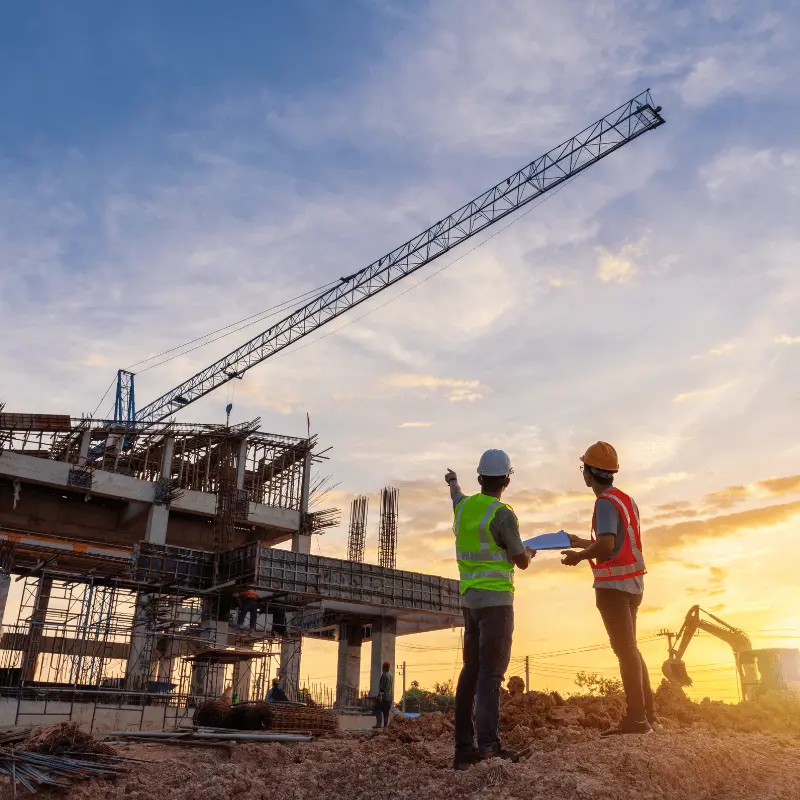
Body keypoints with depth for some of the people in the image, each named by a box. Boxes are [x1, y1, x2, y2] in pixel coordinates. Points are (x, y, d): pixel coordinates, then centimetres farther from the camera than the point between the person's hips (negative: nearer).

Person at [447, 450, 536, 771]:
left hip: (470, 598, 7)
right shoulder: (502, 515, -13)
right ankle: (488, 742, -15)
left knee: (471, 669, 10)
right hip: (496, 599, -7)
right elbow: (522, 562, -8)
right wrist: (529, 552, 16)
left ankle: (464, 746, 12)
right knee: (492, 670, -9)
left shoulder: (464, 506, 8)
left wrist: (452, 481, 57)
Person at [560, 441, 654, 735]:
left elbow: (607, 545, -27)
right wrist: (583, 543, 23)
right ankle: (646, 711, 23)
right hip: (632, 582, 10)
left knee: (625, 648, -6)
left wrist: (579, 556, -12)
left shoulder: (606, 503, -15)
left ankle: (636, 718, -3)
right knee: (629, 647, 17)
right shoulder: (626, 500, 14)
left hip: (614, 584, -10)